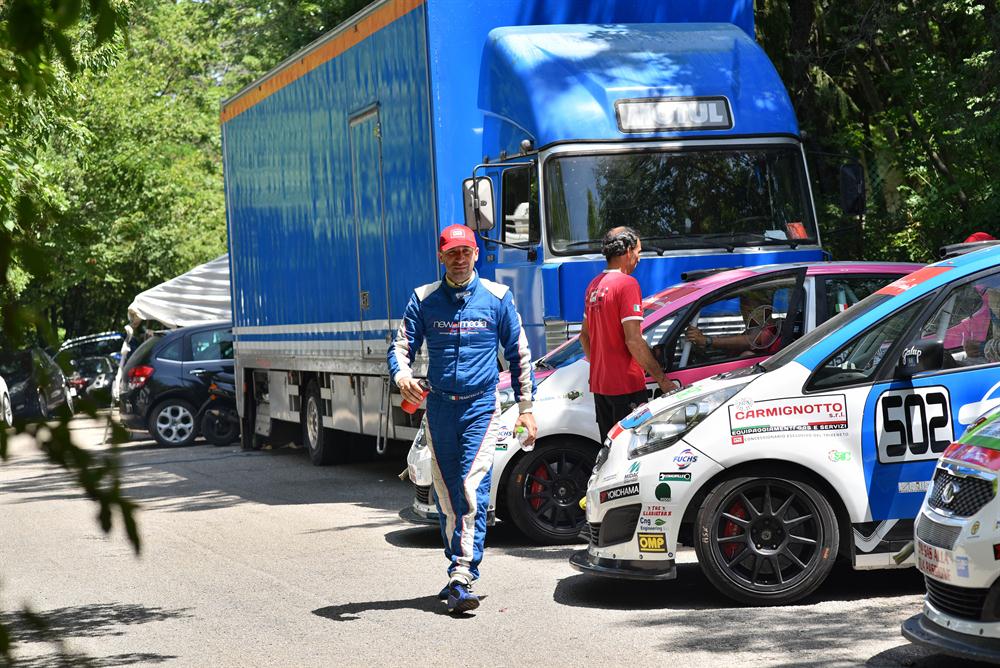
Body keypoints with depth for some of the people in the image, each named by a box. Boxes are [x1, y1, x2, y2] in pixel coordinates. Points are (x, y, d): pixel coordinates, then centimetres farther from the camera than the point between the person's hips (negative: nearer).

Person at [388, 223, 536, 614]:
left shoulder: (497, 298, 3)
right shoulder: (424, 299, 6)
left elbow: (519, 355, 8)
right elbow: (401, 347, 4)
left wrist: (525, 407, 5)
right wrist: (402, 376, -18)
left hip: (481, 407, -3)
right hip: (439, 406, 3)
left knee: (473, 491, -14)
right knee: (446, 496, 8)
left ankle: (462, 579, -18)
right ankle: (457, 568, 22)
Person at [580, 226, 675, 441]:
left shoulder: (594, 285, 12)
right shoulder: (627, 284, -14)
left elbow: (584, 335, 19)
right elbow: (633, 341, -20)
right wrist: (662, 380, -16)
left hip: (599, 383, 9)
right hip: (626, 385, -9)